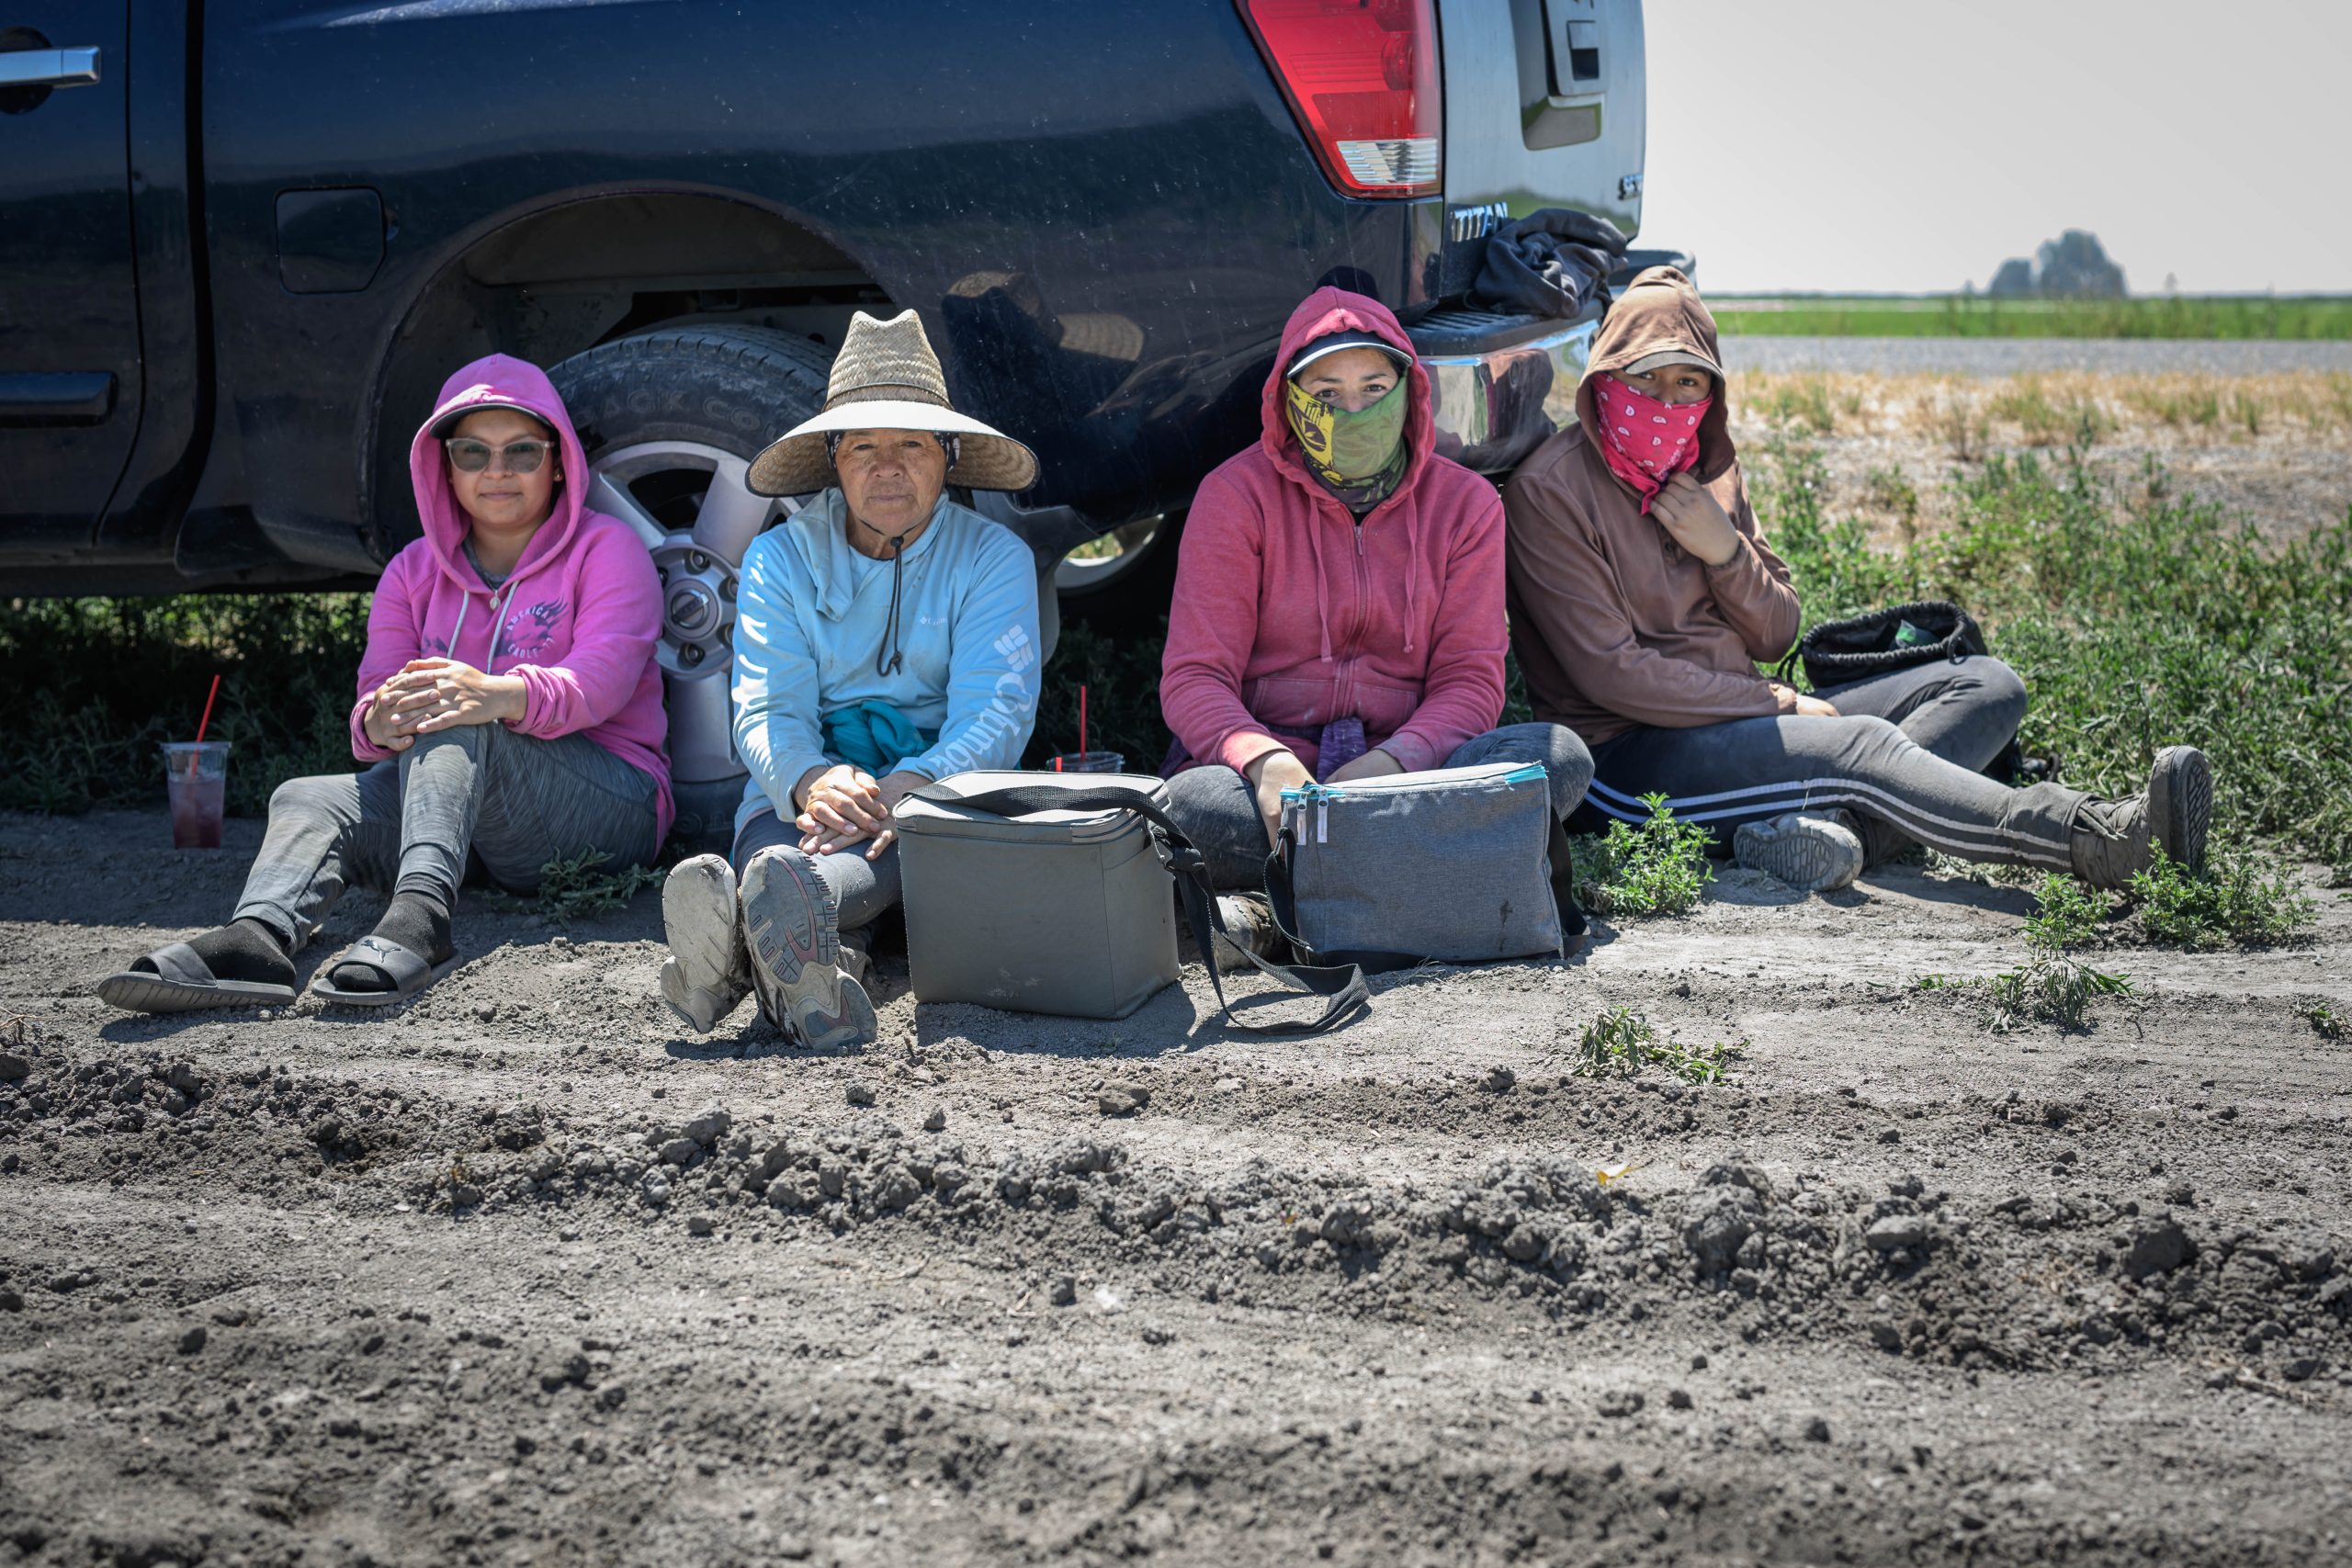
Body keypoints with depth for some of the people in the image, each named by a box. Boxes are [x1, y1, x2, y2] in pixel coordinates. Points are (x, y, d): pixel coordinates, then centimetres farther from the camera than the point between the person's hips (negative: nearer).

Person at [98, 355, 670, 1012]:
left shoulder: (606, 550, 4)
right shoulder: (416, 570, 18)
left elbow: (601, 677, -15)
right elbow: (378, 696, 3)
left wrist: (502, 695, -38)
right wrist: (379, 722, -25)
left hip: (612, 807, -4)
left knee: (452, 717, -31)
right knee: (307, 799, -21)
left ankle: (419, 916, -54)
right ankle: (258, 936, -52)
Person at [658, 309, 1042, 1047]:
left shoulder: (994, 558, 6)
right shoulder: (781, 558, 11)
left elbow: (995, 717, -7)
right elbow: (766, 712, -1)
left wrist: (906, 787, -30)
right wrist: (813, 780, -27)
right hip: (809, 787, 2)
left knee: (899, 838, -39)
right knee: (767, 832, -36)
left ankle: (755, 932, -72)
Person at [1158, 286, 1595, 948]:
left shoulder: (1466, 503, 5)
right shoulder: (1237, 496, -2)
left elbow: (1471, 680, -1)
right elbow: (1194, 677, -7)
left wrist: (1393, 760, -23)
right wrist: (1266, 761, -30)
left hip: (1407, 767, 3)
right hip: (1270, 763, -2)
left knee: (1559, 755, -26)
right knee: (1194, 805, -37)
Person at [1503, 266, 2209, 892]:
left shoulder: (1708, 471, 14)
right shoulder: (1549, 492, -9)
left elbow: (1775, 637, 12)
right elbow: (1611, 673, -14)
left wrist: (1724, 549, -8)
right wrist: (1778, 704, -12)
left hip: (1742, 717, 9)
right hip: (1630, 757, -8)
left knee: (1987, 686, -3)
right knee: (1861, 744, -31)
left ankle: (1832, 826, -34)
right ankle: (2097, 840, -44)